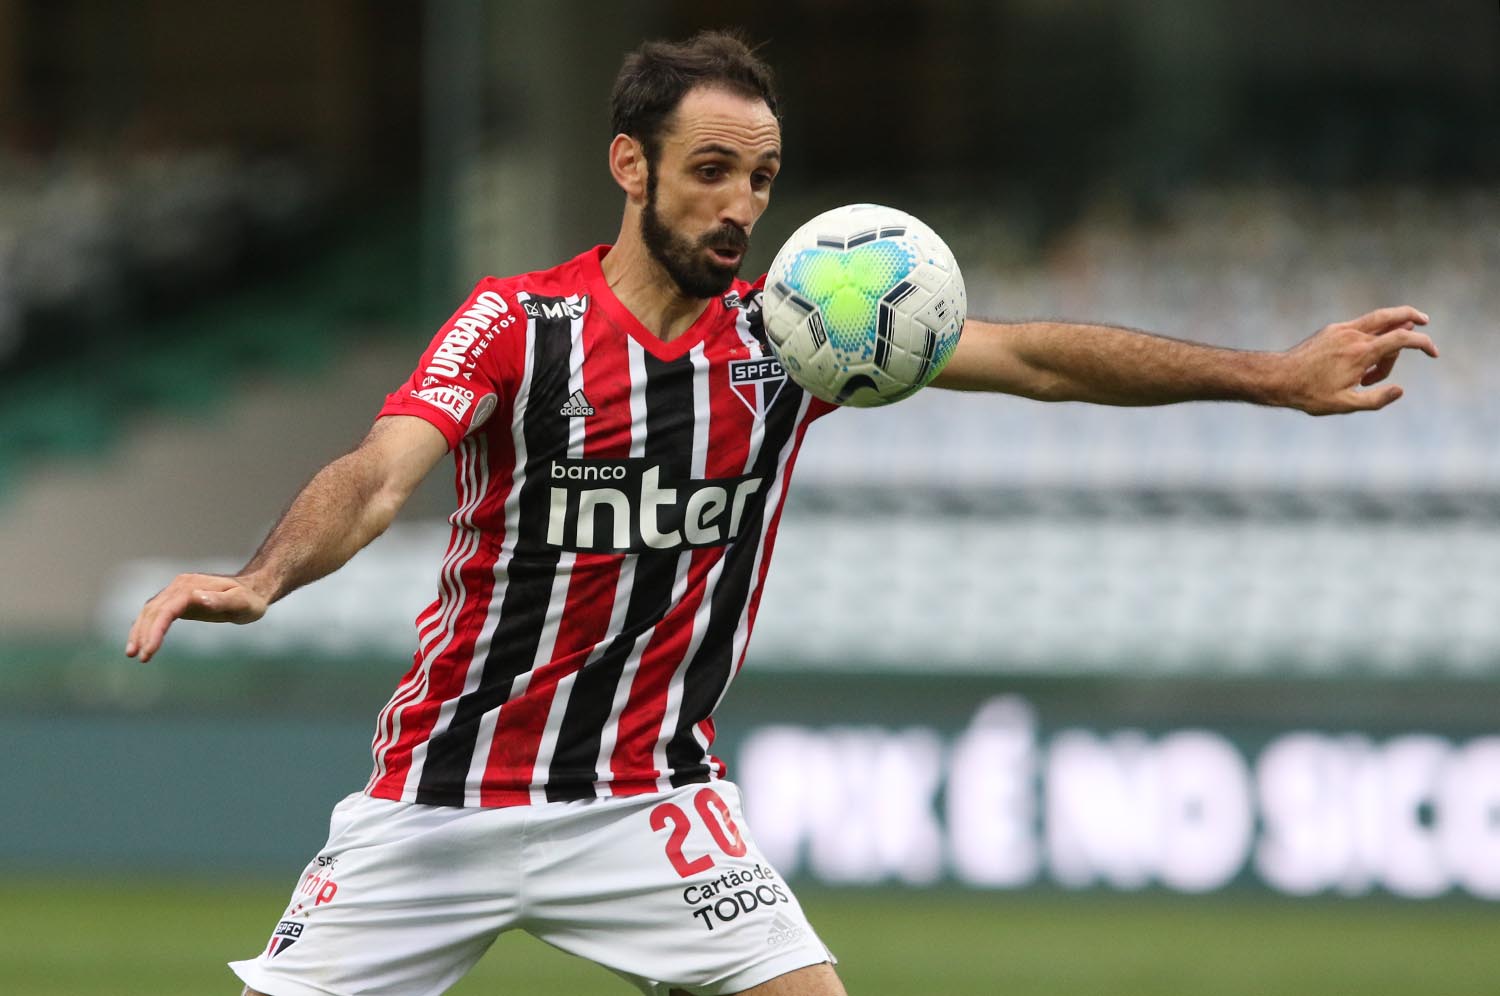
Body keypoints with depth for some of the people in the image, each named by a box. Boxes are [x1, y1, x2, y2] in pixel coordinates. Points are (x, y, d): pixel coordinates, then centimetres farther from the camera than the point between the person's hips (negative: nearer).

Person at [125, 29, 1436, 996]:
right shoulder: (519, 323, -10)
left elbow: (1028, 355, -4)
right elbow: (380, 475, -23)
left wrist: (1276, 376, -11)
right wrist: (260, 580, -44)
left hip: (648, 796, 2)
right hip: (444, 792, -2)